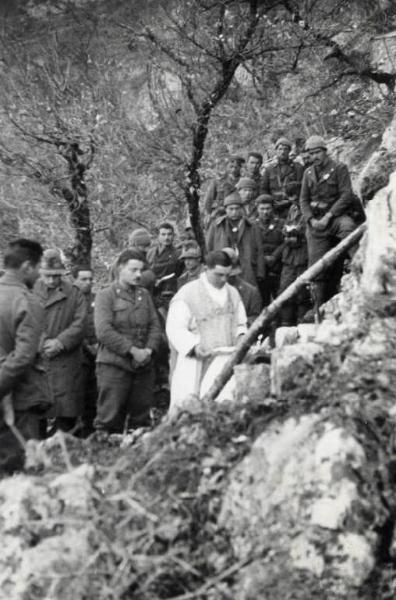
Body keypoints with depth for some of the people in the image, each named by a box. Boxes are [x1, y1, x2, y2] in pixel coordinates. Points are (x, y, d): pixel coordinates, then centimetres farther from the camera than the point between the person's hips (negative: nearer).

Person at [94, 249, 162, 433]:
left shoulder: (144, 294, 15)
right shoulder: (105, 295, -2)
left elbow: (155, 325, 12)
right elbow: (103, 332, -12)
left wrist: (149, 349, -7)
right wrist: (132, 350, -15)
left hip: (143, 366, 5)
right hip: (114, 365, -5)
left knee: (141, 418, 7)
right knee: (110, 418, -6)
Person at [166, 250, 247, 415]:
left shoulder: (233, 294, 15)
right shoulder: (187, 294, -3)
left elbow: (240, 324, 23)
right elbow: (175, 329, -7)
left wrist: (241, 337, 0)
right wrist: (194, 346, -23)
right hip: (195, 365, -5)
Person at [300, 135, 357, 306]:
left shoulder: (339, 168, 0)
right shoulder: (308, 173, 14)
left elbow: (346, 196, -8)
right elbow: (303, 200, 12)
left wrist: (328, 216, -16)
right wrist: (311, 220, -6)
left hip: (336, 216, -3)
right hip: (315, 222, 3)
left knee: (348, 227, -41)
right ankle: (321, 308, 6)